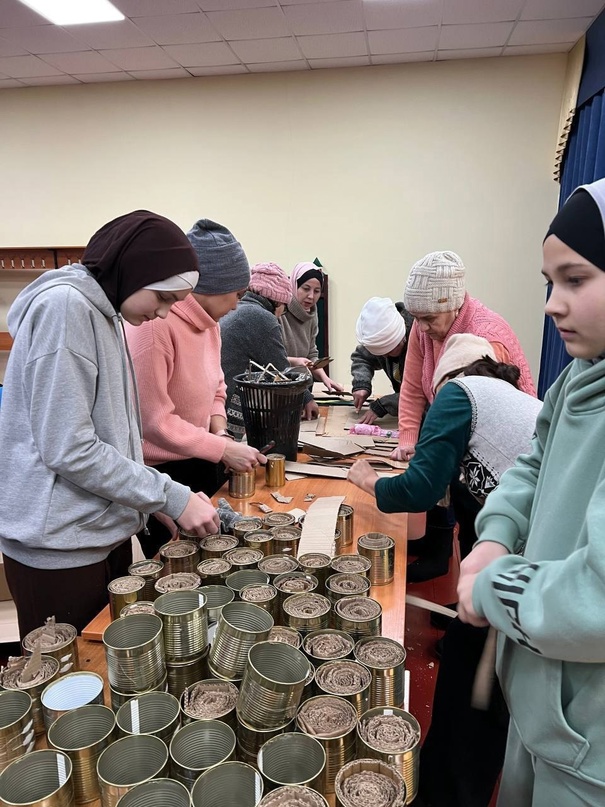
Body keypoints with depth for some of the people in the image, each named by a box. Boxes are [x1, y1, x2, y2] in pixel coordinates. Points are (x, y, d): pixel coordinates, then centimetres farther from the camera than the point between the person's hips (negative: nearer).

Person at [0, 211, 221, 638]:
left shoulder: (103, 312, 11)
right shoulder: (65, 306, -16)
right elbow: (69, 450, -21)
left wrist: (158, 500, 7)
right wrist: (172, 498, -16)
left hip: (106, 530, 8)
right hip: (62, 544, -8)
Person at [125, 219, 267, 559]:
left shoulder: (208, 320, 1)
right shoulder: (154, 324, -26)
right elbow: (153, 419, -24)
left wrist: (220, 432, -5)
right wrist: (224, 448, -20)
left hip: (201, 462, 8)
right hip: (159, 473, -8)